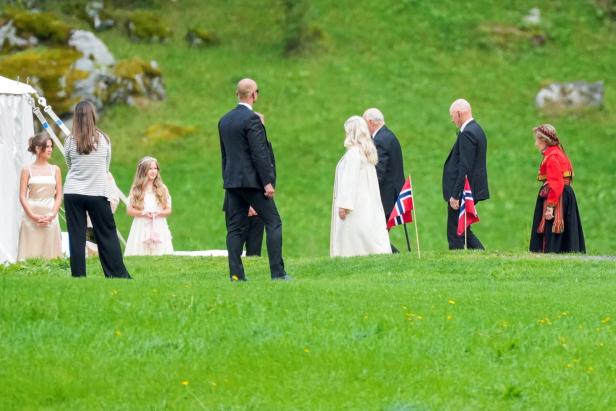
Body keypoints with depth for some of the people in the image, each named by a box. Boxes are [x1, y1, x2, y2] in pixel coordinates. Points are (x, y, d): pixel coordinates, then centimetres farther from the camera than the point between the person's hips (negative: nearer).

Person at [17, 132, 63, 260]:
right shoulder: (27, 170, 3)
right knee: (31, 257, -5)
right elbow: (22, 196, 0)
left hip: (50, 219, 2)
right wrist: (33, 216, -11)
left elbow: (59, 195, 8)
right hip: (31, 217, -2)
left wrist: (52, 215, -7)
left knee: (50, 255, -1)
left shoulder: (55, 170, 9)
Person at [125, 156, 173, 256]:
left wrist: (158, 213, -11)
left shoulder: (162, 189, 8)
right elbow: (129, 210, 2)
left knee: (160, 256, -8)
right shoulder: (136, 189, 5)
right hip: (141, 227, -1)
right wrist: (143, 213, -13)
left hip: (159, 228, 1)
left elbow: (168, 210, 8)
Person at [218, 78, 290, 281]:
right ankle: (277, 272, -5)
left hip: (232, 180, 7)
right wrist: (267, 182, -14)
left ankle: (236, 274, 1)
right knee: (273, 222, 0)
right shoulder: (251, 119, -13)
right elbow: (259, 153, -16)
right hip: (252, 180, -7)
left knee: (235, 228, 5)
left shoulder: (224, 120, 11)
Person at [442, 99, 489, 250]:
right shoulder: (477, 130, 14)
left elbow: (465, 167, -23)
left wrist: (455, 195, -22)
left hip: (463, 191, -10)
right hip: (473, 191, 10)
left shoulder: (467, 134, -18)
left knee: (455, 233, -4)